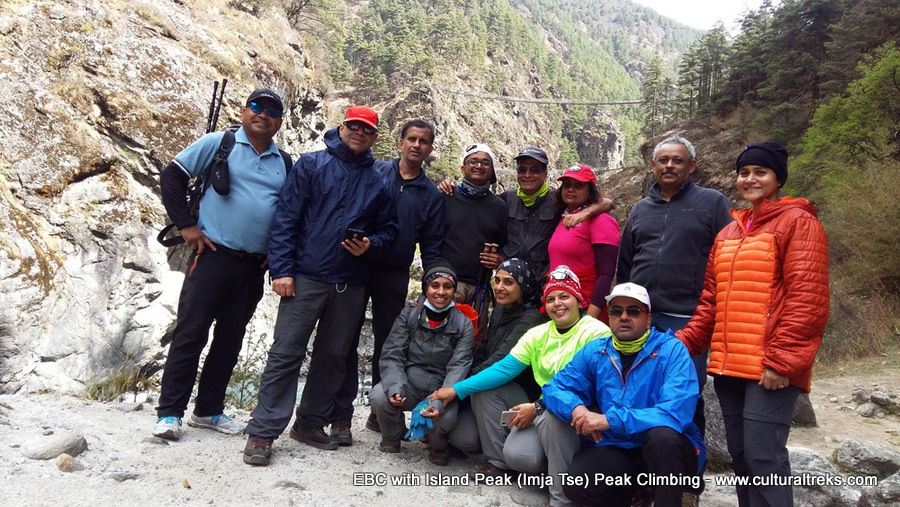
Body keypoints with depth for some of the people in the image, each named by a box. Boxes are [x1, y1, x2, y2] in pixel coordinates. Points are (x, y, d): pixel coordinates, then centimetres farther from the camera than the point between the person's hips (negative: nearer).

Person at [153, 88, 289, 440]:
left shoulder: (283, 164, 12)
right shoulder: (218, 143, 1)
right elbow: (172, 175, 0)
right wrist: (186, 225, -6)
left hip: (254, 267, 5)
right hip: (213, 256, -4)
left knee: (230, 340, 11)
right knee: (190, 334, -1)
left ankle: (209, 410, 24)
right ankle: (169, 413, 10)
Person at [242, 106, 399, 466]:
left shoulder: (378, 183, 12)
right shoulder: (312, 165, 2)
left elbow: (389, 230, 16)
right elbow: (285, 217, -4)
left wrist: (370, 246, -7)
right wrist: (281, 269, -11)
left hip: (351, 286, 4)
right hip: (306, 277, -4)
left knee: (333, 355, 12)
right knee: (286, 352, -3)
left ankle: (311, 423, 27)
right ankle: (263, 431, 6)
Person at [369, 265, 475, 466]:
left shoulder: (463, 325, -2)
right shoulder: (408, 315, 2)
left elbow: (459, 367, -12)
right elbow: (392, 356, -4)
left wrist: (440, 402, -29)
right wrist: (394, 388, -25)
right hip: (408, 383, 2)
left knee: (446, 417, -33)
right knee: (379, 395, -29)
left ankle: (437, 446, 6)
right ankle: (392, 438, 6)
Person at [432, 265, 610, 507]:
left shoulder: (596, 333, -13)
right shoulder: (538, 334, 5)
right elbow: (503, 368, 0)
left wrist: (538, 407, -26)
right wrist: (457, 389, -8)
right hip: (543, 410, 5)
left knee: (552, 415, -36)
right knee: (515, 455, -21)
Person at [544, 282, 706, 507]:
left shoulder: (672, 350, -12)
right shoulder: (594, 351, 1)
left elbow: (677, 413, -25)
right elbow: (555, 388, 3)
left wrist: (609, 419, -29)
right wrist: (577, 409, -21)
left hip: (669, 450, -3)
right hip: (616, 449, 4)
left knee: (662, 434, -36)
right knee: (576, 485, -23)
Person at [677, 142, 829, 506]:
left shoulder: (797, 222, -3)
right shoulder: (728, 233, 18)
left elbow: (806, 299, -12)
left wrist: (782, 360, -18)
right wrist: (686, 341, 7)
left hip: (771, 367, -7)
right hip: (728, 364, 7)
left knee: (762, 454, -7)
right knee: (739, 453, 12)